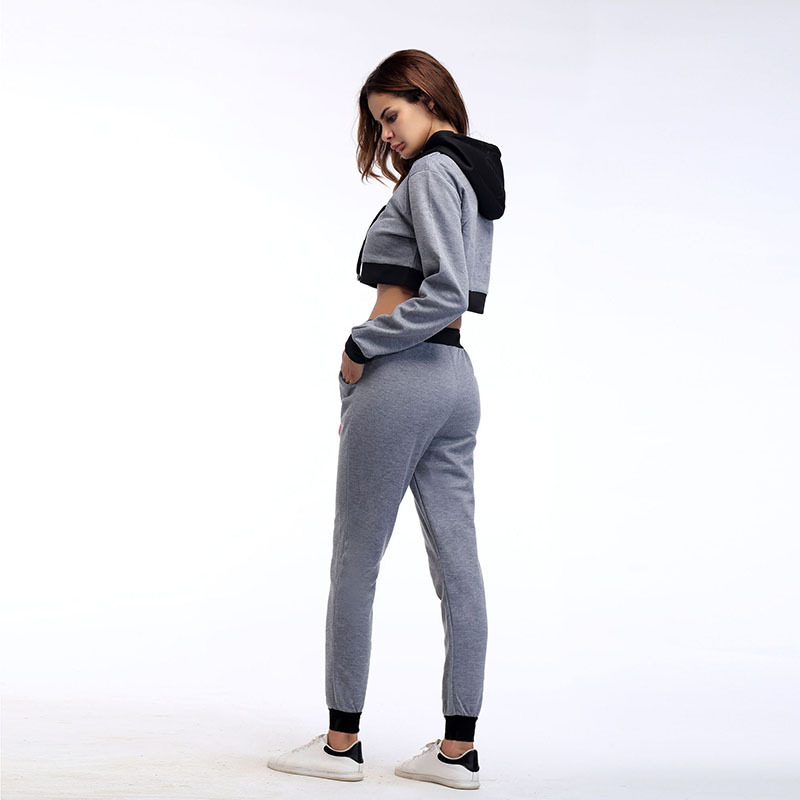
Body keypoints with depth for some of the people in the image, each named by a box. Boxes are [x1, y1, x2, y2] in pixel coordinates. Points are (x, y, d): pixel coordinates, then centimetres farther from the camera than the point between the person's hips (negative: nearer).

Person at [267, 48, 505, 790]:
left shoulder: (433, 171, -9)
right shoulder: (478, 176, 20)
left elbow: (445, 292, -22)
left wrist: (361, 347, -12)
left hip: (403, 374, -9)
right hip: (456, 375, 9)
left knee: (355, 559, 1)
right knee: (457, 562, 6)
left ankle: (341, 741, 10)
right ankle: (458, 749, 11)